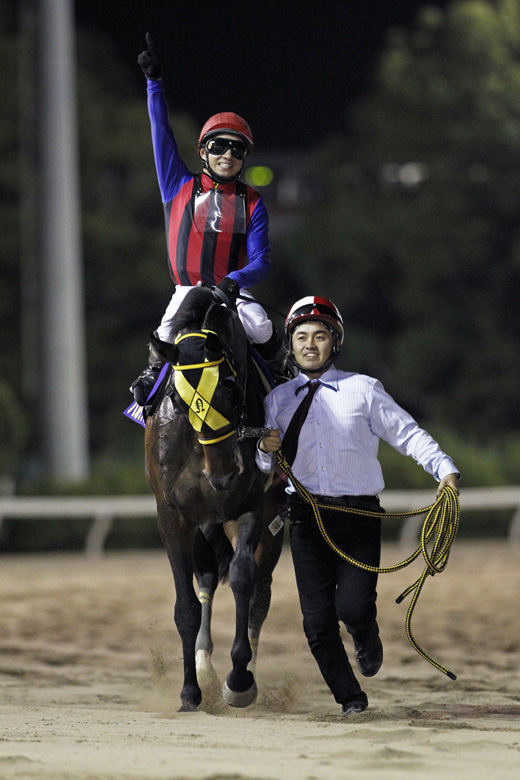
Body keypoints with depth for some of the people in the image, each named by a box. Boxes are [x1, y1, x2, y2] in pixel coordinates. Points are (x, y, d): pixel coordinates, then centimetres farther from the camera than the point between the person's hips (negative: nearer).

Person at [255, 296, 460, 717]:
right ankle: (350, 698, 15)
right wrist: (266, 450, -10)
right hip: (307, 518, 2)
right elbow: (265, 467, 13)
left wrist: (445, 469, -11)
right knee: (318, 619, -3)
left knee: (353, 608, -13)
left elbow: (407, 433, 3)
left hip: (359, 513, -2)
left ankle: (366, 638, 25)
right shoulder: (279, 399, 11)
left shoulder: (363, 390, 4)